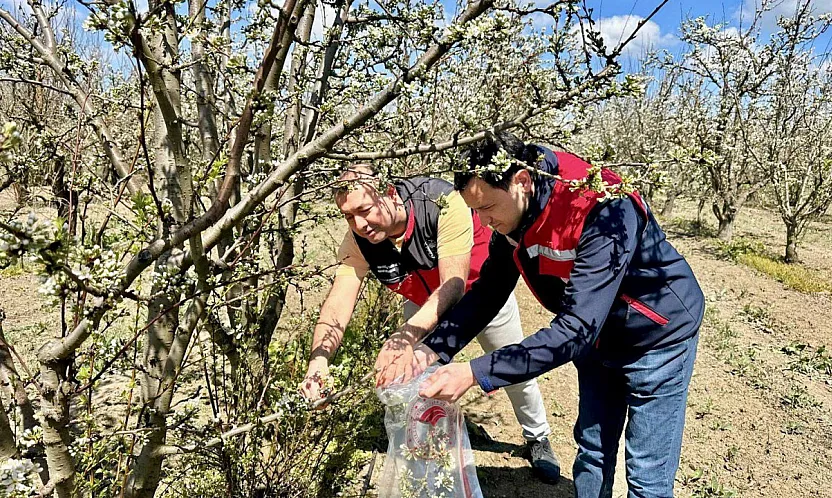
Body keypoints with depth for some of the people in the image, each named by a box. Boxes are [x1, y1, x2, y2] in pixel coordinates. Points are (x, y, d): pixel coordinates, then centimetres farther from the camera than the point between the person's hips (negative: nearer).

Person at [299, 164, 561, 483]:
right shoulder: (358, 241, -27)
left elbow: (454, 283, -45)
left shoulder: (443, 203, -40)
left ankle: (537, 438, 37)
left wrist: (407, 335, -59)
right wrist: (319, 359, -53)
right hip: (424, 302, 3)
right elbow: (339, 302, -34)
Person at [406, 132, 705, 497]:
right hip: (597, 338, 6)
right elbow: (487, 292, -6)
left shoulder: (602, 210, -37)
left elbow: (576, 330, -41)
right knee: (592, 453, 18)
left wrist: (476, 374, -44)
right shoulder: (513, 217, -14)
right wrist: (434, 349, -20)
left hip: (658, 335, -6)